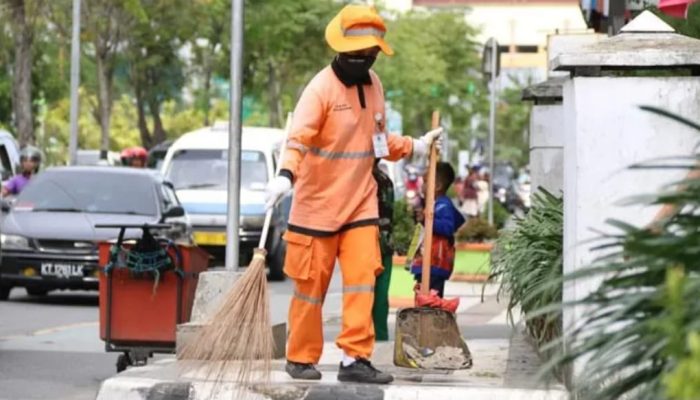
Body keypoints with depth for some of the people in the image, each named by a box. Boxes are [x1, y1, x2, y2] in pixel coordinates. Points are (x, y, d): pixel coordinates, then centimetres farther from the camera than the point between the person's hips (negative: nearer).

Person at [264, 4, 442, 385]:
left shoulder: (373, 84, 8)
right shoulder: (322, 87, -15)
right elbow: (299, 136, -29)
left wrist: (415, 146, 22)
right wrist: (286, 174, -44)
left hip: (360, 202, 5)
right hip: (318, 203, -5)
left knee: (362, 280, -5)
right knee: (311, 284, 4)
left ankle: (355, 359, -3)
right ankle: (300, 359, 17)